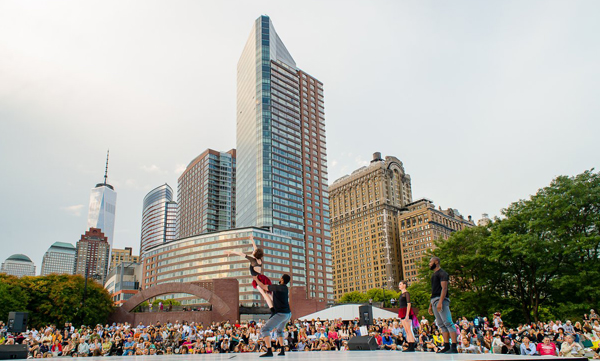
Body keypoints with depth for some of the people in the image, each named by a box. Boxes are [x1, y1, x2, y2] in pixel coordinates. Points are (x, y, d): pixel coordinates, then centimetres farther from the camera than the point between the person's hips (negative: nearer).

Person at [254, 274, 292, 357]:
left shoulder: (277, 287, -12)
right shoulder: (285, 288, 12)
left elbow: (263, 287, -3)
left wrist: (256, 279, 13)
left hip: (281, 314, -9)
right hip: (288, 314, 9)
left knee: (264, 329, -9)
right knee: (279, 330, 31)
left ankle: (269, 351, -23)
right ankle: (282, 351, 23)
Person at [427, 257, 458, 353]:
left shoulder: (442, 273, -4)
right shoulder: (434, 275, 24)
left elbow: (444, 288, -15)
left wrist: (440, 302, -25)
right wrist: (430, 305, 23)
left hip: (441, 300, -10)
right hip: (434, 300, 10)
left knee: (448, 323, -12)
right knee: (441, 325, 6)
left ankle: (454, 347, -15)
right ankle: (447, 346, 6)